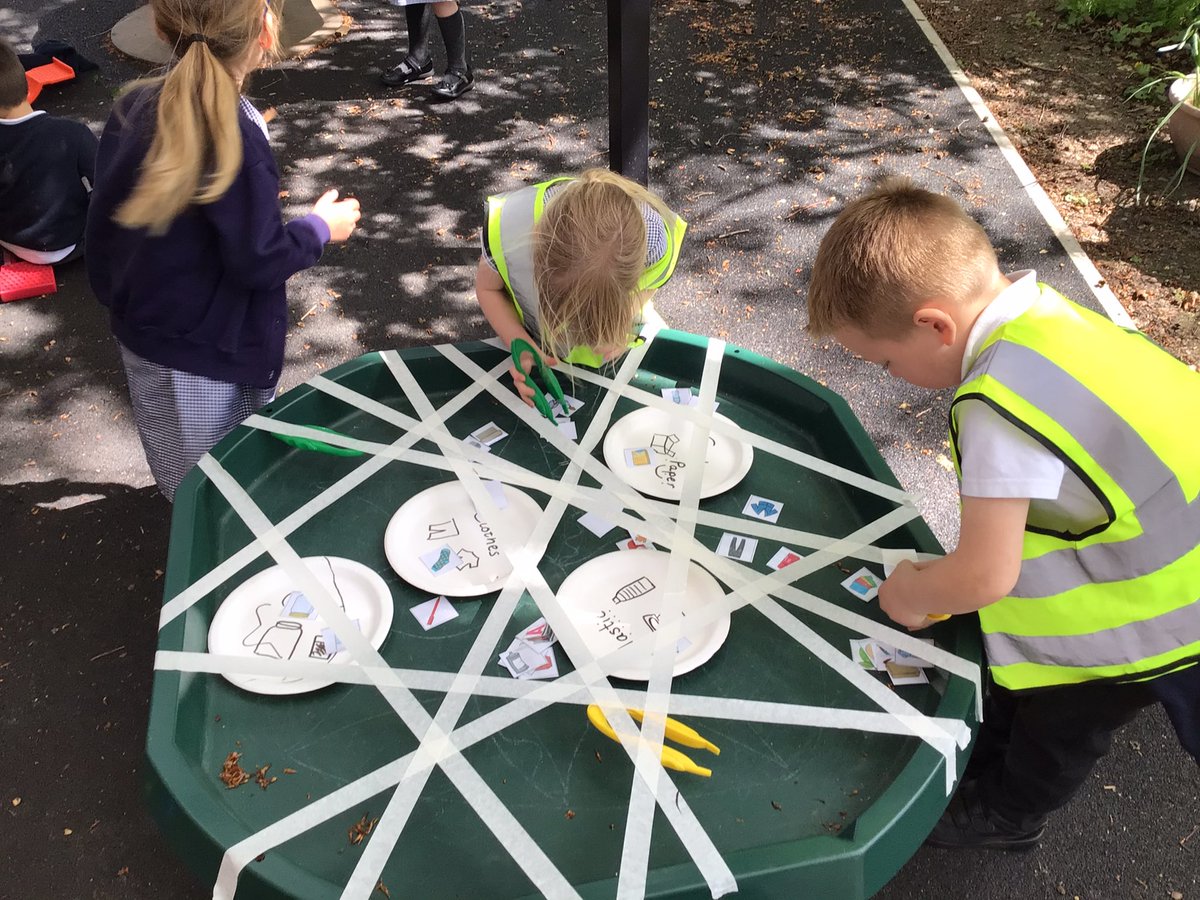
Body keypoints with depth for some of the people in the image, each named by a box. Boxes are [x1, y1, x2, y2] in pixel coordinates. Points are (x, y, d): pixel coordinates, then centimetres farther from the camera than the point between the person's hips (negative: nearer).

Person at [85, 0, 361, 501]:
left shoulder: (133, 108, -4)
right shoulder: (235, 139, -27)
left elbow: (104, 217, 5)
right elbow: (259, 263, -21)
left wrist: (115, 298, 19)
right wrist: (320, 228, -4)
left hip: (143, 331, 8)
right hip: (209, 349, -7)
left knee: (190, 480, 26)